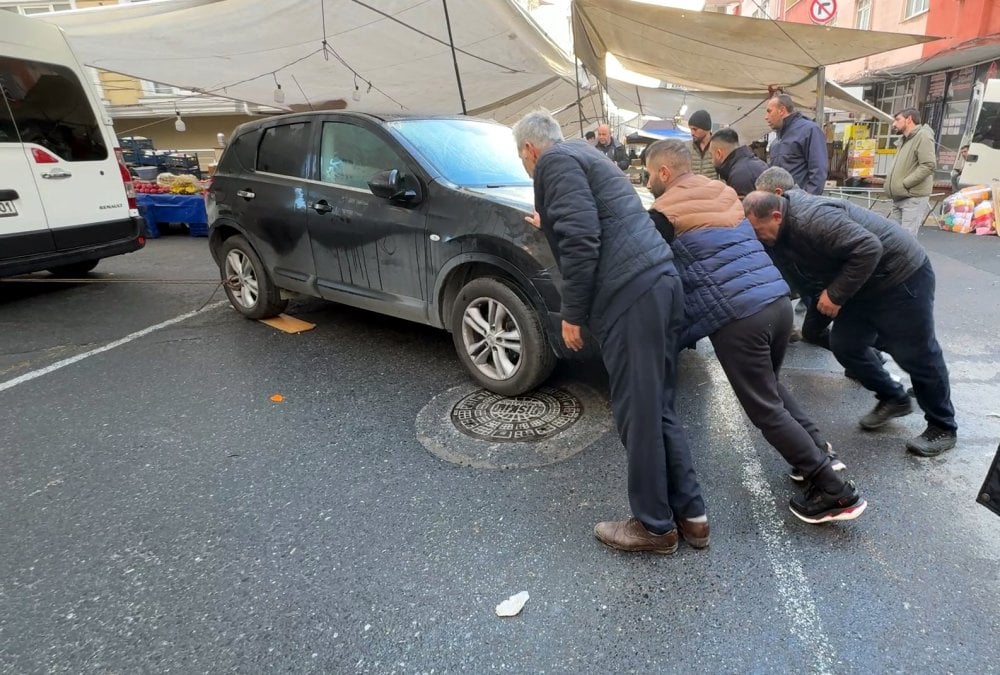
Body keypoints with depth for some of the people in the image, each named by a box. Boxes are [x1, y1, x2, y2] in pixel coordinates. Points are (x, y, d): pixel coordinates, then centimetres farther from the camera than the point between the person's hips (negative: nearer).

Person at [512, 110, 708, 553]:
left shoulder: (555, 161, -2)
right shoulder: (584, 155, 28)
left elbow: (581, 240, -15)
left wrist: (572, 313, -9)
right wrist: (549, 226, 46)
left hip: (631, 294, -10)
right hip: (659, 283, 10)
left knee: (637, 414, 1)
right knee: (657, 409, 15)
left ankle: (654, 525, 17)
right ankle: (690, 513, 26)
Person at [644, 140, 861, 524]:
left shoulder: (664, 213, -3)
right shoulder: (722, 192, 18)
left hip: (736, 316, -8)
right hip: (778, 300, 8)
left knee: (764, 409, 6)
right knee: (770, 387, 29)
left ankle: (834, 492, 11)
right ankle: (821, 453, 29)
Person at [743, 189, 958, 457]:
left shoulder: (811, 219, -32)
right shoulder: (782, 231, -3)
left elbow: (868, 248, -34)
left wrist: (836, 295, -27)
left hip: (902, 275, -8)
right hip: (865, 284, 8)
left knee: (915, 354, 1)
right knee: (844, 345, 7)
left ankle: (943, 428, 20)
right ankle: (893, 399, 29)